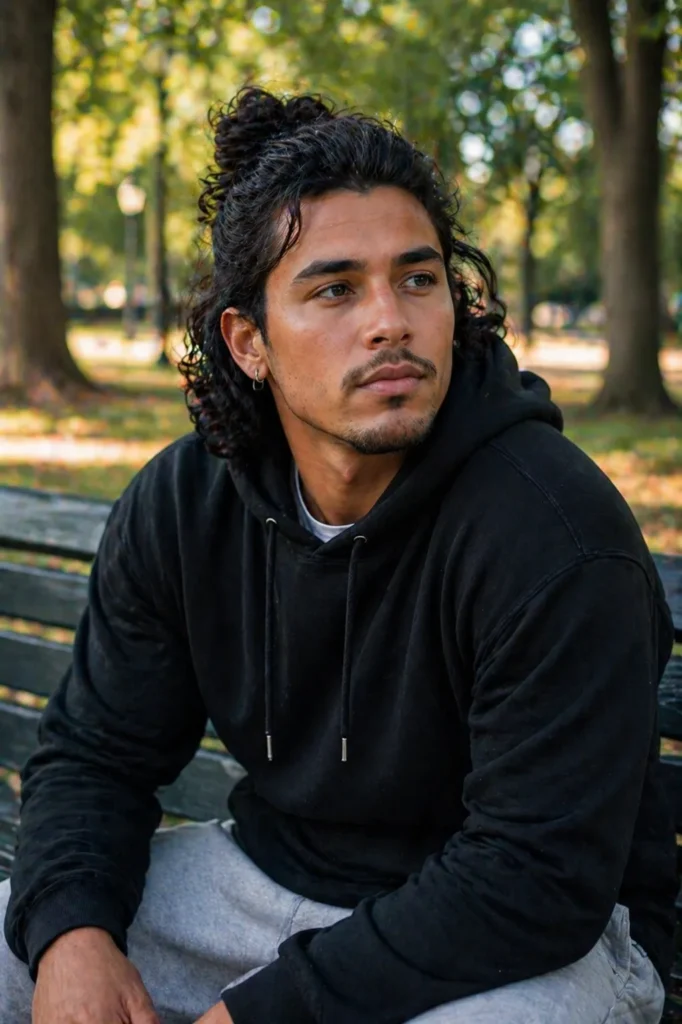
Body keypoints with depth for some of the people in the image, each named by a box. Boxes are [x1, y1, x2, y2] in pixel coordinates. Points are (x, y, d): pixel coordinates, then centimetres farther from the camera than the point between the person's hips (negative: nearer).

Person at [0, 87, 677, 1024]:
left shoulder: (556, 534, -26)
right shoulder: (179, 503, -6)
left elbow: (538, 880, -26)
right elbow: (96, 750, 3)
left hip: (536, 939, -4)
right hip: (268, 869, 5)